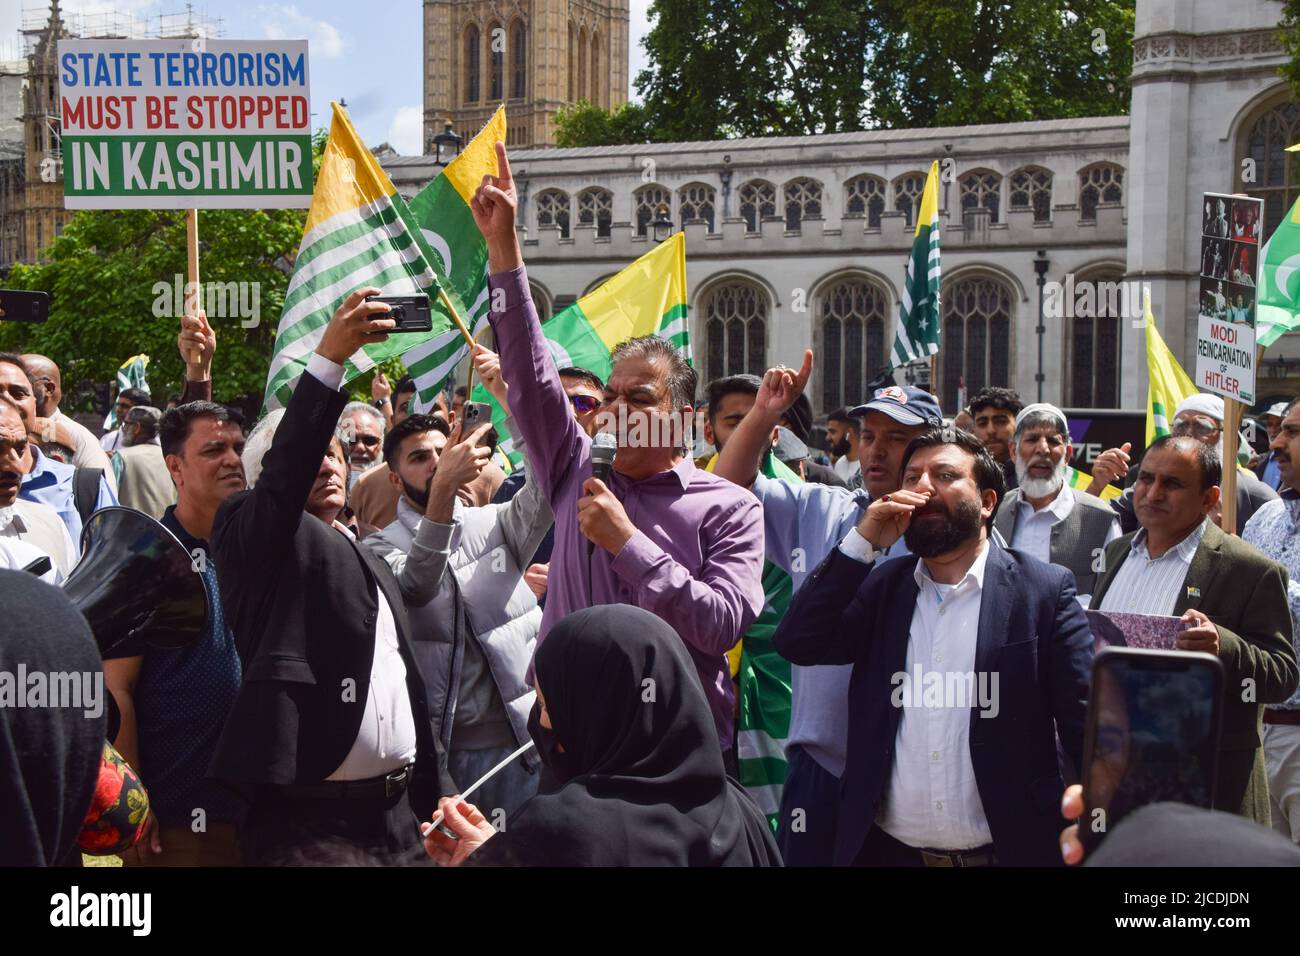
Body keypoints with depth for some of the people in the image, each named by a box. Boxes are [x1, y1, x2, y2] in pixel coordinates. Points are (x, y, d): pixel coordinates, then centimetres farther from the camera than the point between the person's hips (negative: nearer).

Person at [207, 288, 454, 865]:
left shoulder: (372, 564, 21)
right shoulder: (250, 537, 1)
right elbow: (286, 463, -20)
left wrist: (438, 795, 14)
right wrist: (329, 356, -30)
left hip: (396, 807, 6)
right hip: (305, 811, -6)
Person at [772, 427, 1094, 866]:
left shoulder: (1043, 590, -4)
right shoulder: (881, 584, 7)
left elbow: (1087, 728, -5)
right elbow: (798, 644, -5)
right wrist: (863, 543, -10)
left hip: (1008, 851, -3)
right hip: (887, 849, 3)